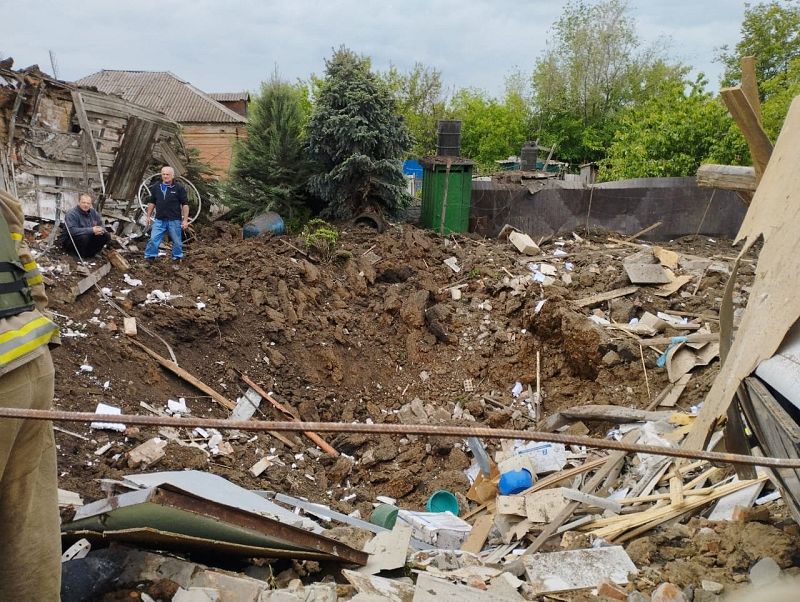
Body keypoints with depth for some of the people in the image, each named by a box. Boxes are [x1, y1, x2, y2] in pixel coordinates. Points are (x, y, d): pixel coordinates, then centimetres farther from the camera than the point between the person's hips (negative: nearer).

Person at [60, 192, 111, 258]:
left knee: (107, 236, -10)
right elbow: (72, 231, -33)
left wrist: (100, 230, -21)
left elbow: (102, 226, 5)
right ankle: (83, 255, -13)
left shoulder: (93, 212, 2)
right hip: (69, 241, -7)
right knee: (84, 237, -37)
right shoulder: (71, 214, -20)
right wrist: (92, 230, -37)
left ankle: (91, 252, -2)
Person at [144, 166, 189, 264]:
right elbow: (151, 202, 17)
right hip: (159, 220, 3)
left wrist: (185, 220, -9)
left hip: (174, 220, -3)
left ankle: (177, 257, 25)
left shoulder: (179, 188, -5)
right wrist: (148, 216, 14)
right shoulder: (156, 187, 8)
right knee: (153, 239, -1)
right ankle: (149, 257, 9)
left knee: (177, 241, 7)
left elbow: (185, 204, -5)